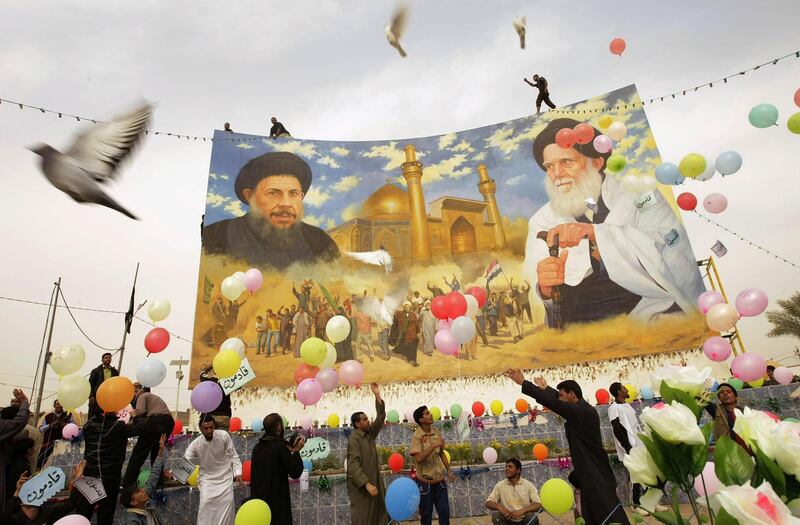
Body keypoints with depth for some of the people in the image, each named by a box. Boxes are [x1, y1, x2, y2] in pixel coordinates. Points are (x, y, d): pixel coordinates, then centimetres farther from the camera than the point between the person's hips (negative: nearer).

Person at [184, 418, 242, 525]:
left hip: (225, 477, 0)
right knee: (205, 504, -10)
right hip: (207, 478, 0)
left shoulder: (224, 436, -18)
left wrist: (237, 471, -11)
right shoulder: (195, 444, -18)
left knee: (227, 503, 0)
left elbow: (233, 455, -7)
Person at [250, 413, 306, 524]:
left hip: (258, 498, 7)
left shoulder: (257, 447, 4)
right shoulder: (280, 446, -18)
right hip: (276, 500, -7)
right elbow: (295, 473, -16)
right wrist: (296, 451, -7)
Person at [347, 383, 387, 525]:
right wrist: (367, 484, -29)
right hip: (360, 486, -8)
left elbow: (381, 418, 6)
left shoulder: (370, 433, 8)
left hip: (375, 482, 8)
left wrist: (377, 396, -2)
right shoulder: (354, 439, -16)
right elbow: (353, 464, -23)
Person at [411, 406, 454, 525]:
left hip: (439, 479, 5)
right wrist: (434, 445, -28)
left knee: (445, 512, 9)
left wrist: (449, 471, 10)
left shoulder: (437, 432, 1)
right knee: (426, 515, 9)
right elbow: (418, 458, -27)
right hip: (425, 481, -5)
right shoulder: (417, 436, -16)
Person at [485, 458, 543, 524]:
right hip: (508, 521, 1)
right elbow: (488, 503, -2)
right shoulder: (499, 485, 0)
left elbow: (538, 505, -13)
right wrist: (499, 507, -24)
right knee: (495, 515, -28)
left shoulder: (529, 485, -3)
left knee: (532, 516, -32)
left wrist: (522, 511, -30)